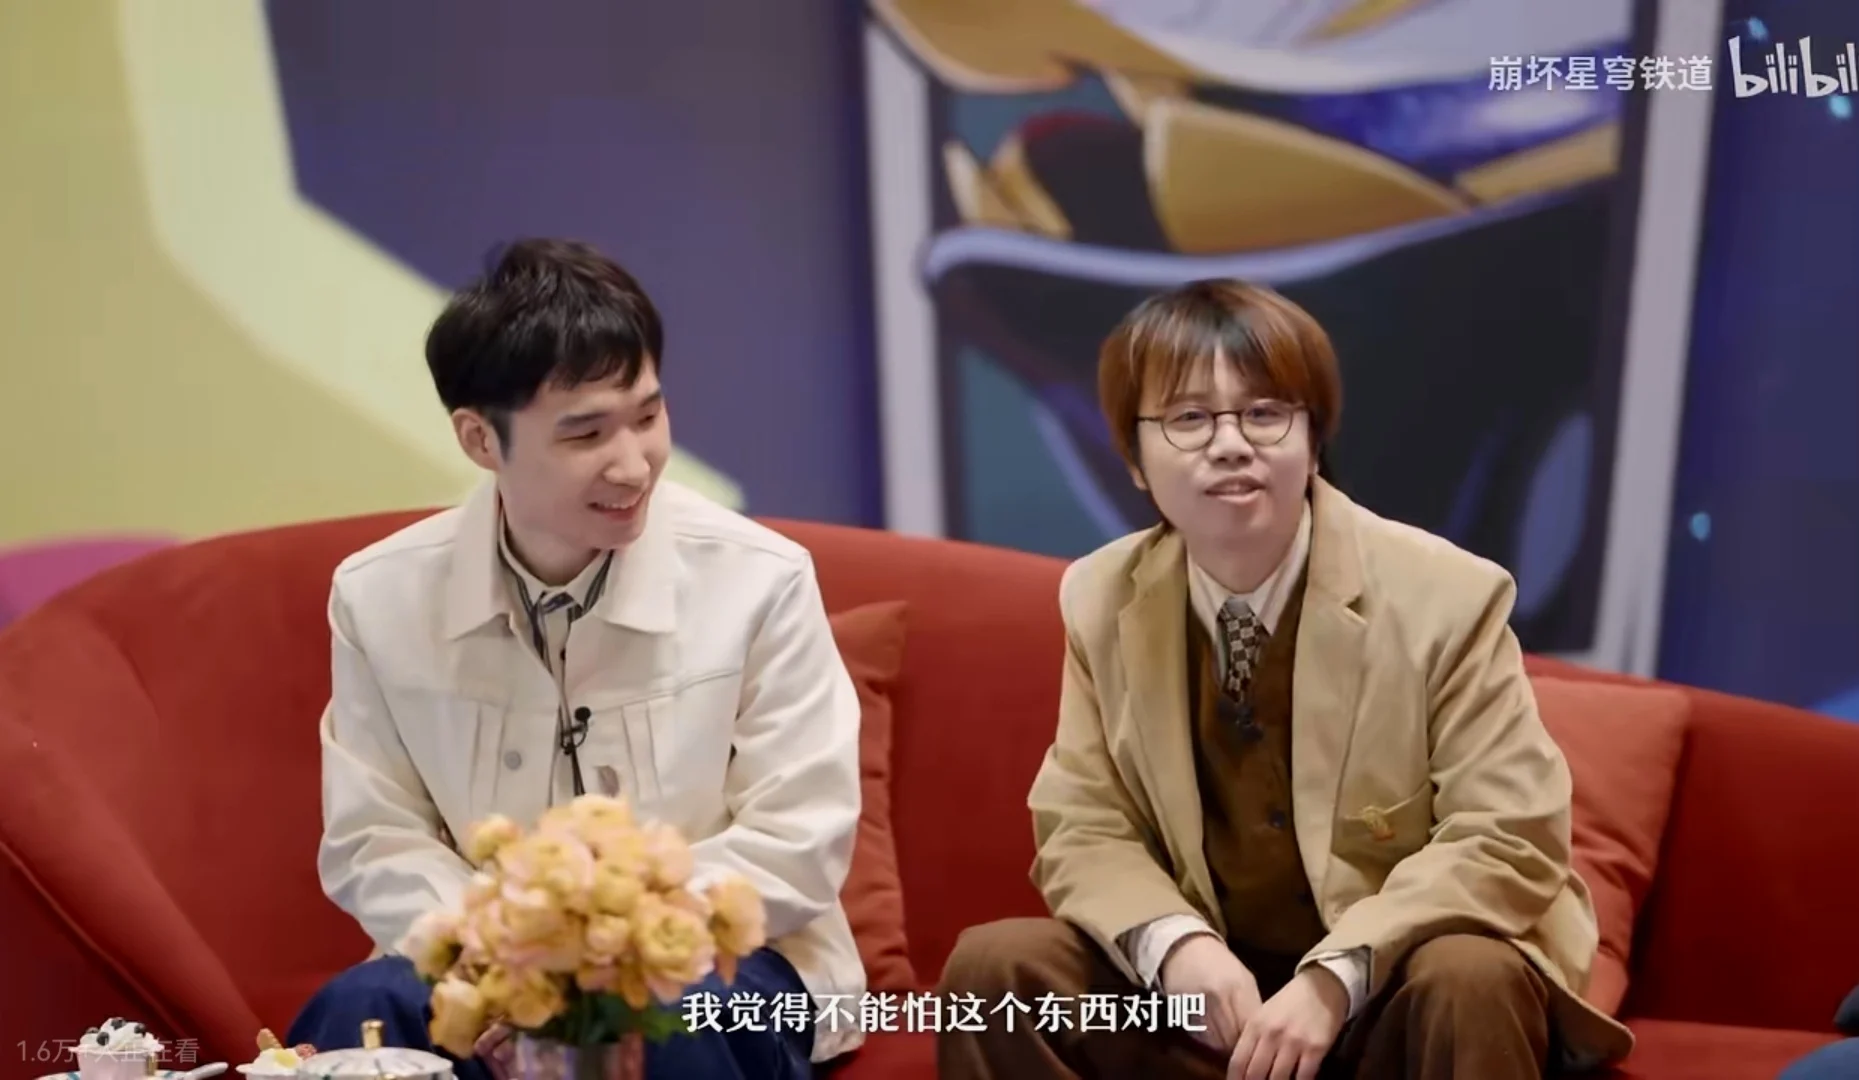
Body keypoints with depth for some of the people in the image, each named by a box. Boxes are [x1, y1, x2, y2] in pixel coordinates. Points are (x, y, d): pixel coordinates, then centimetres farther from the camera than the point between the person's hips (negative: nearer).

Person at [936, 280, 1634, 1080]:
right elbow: (1084, 830, -1)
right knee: (993, 967, -17)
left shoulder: (1445, 597, -14)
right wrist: (1174, 943, -23)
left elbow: (1509, 838, -16)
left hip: (1393, 989, -2)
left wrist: (1338, 976, -28)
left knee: (1471, 983, -34)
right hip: (1210, 987, 3)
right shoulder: (1100, 600, -3)